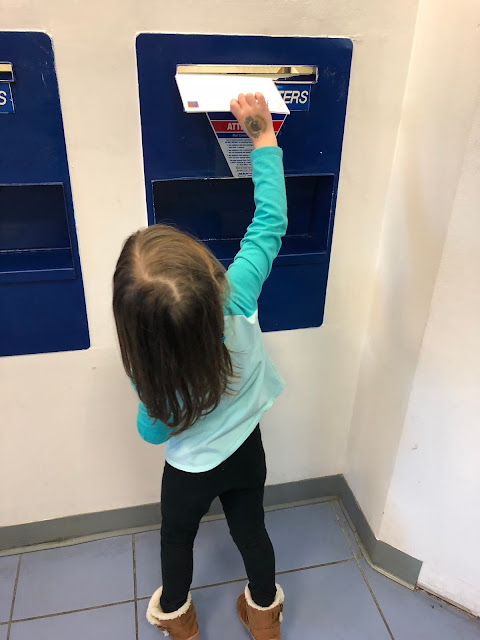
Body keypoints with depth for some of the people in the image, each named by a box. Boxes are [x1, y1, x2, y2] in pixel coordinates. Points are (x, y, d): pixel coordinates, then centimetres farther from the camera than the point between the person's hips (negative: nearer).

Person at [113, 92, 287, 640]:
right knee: (251, 531, 27)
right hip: (246, 450, 3)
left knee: (177, 538, 28)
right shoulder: (237, 297, -34)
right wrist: (262, 134, -15)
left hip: (191, 469, -2)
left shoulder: (153, 377, -35)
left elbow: (154, 432, -14)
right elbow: (270, 220, -22)